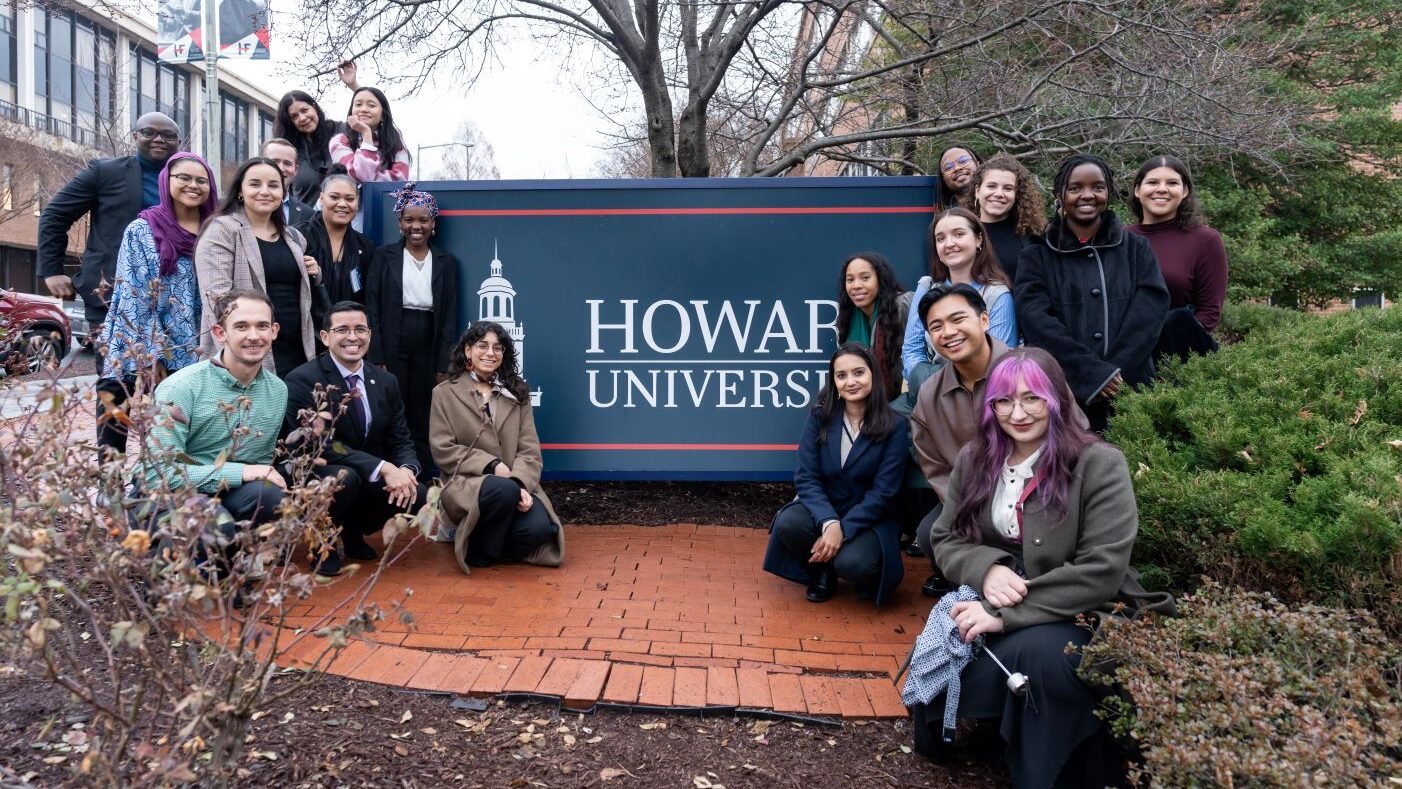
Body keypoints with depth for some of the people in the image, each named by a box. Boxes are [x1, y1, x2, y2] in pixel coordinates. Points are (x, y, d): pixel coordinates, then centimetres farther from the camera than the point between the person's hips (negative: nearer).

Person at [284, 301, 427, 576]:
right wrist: (383, 468, -32)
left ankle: (353, 533, 11)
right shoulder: (302, 380, -14)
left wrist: (406, 470, -23)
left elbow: (401, 440, 2)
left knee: (419, 496, -19)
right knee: (343, 476, -36)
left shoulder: (386, 382, 4)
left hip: (371, 483, 6)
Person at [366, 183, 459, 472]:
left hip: (428, 348, 1)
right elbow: (373, 309, 0)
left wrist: (443, 365, -1)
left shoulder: (446, 262, 8)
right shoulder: (384, 256, 4)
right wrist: (377, 359, -8)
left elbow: (449, 316, 6)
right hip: (392, 347, -1)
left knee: (423, 425, 5)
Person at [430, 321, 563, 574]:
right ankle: (478, 548, -8)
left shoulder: (517, 393, 15)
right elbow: (443, 449, -2)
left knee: (538, 527, -27)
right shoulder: (444, 393, 7)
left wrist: (521, 483, -16)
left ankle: (489, 536, 8)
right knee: (504, 489, -38)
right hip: (466, 483, -3)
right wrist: (491, 465, -14)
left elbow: (530, 449, 4)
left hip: (515, 484, 3)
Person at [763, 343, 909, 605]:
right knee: (789, 523, -30)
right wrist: (829, 523, -27)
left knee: (852, 563, -32)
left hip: (868, 519, -2)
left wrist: (842, 531, -23)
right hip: (823, 511, 2)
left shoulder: (895, 426, -10)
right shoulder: (820, 417, -4)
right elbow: (806, 478, -10)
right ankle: (822, 570, 3)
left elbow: (882, 492, -13)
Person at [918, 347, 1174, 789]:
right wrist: (987, 569, -17)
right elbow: (945, 539, 7)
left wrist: (1006, 615, -25)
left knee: (1040, 653, -35)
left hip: (1082, 616, -4)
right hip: (991, 603, 5)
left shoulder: (1099, 464, -14)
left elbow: (1101, 572, -21)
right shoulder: (975, 459, 4)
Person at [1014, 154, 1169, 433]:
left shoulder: (1136, 249, 12)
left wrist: (1114, 376, -16)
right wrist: (1095, 373, -19)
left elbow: (1150, 310, -2)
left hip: (1131, 391, 2)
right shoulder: (1037, 258, 6)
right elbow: (1036, 320, -9)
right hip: (1060, 396, -1)